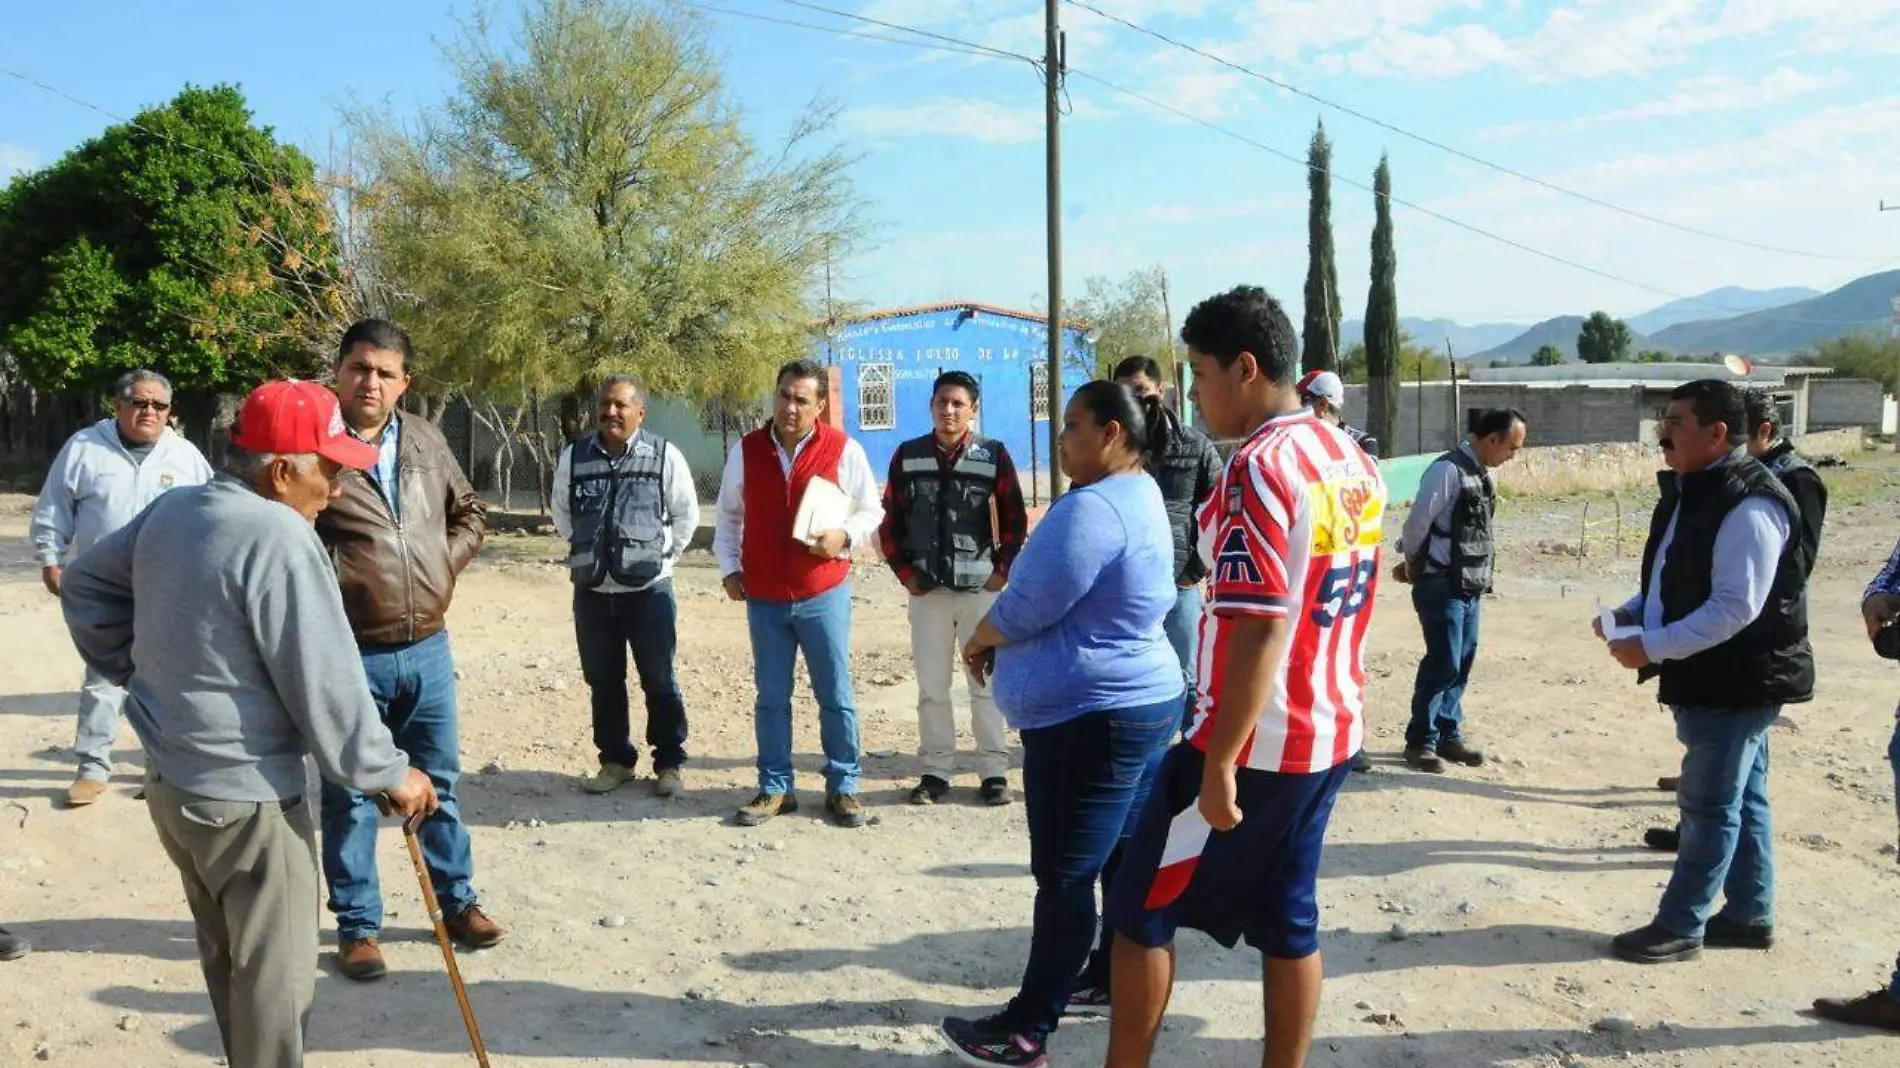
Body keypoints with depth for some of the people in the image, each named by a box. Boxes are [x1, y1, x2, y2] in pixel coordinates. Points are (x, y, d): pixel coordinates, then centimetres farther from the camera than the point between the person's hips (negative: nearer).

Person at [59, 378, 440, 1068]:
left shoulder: (169, 511, 4)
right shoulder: (280, 537, -23)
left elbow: (85, 584, 19)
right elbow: (326, 683, -22)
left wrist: (137, 669, 21)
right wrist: (388, 773, -11)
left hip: (169, 781, 9)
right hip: (245, 797, -9)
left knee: (225, 954, 24)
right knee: (274, 974, 6)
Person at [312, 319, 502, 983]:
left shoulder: (426, 442, 8)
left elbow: (469, 510, 21)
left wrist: (449, 559, 7)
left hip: (428, 649, 5)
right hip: (351, 657, -5)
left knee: (440, 783, 16)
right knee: (350, 796, 8)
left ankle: (457, 902, 32)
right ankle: (357, 926, 23)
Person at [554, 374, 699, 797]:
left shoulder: (665, 455, -6)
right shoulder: (574, 457, 1)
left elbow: (686, 515, 4)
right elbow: (563, 515, 16)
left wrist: (660, 554, 2)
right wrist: (587, 551, 11)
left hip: (649, 589, -3)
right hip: (591, 590, 3)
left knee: (660, 681, 5)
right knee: (603, 682, 12)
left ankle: (669, 763, 19)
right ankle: (616, 760, 27)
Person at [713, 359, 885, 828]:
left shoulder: (844, 450, -5)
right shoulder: (746, 450, 2)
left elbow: (872, 511, 4)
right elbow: (728, 516, 14)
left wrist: (845, 535, -14)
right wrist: (730, 568, 6)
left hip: (823, 594, -2)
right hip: (763, 597, 2)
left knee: (835, 696, 4)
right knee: (770, 697, 10)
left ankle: (843, 789, 17)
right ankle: (775, 789, 21)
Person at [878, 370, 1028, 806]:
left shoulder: (994, 454, -2)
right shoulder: (908, 456, 3)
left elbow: (1015, 519, 1)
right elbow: (890, 519, 8)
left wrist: (1003, 570, -4)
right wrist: (904, 570, 1)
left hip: (981, 589, -2)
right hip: (927, 590, 2)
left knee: (986, 683, 6)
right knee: (931, 686, 7)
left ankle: (994, 771, 15)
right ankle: (935, 770, 17)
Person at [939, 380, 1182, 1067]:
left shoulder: (1089, 508, -22)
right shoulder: (1141, 495, 12)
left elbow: (1023, 610, -19)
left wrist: (978, 642, 1)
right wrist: (1001, 642, 8)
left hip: (1091, 715, -10)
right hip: (1142, 701, 11)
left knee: (1065, 876, -3)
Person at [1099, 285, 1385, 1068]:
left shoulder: (1261, 466, -20)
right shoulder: (1354, 463, 8)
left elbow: (1259, 628, -25)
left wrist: (1219, 763, -22)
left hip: (1255, 741, -8)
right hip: (1329, 734, 9)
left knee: (1142, 907, 6)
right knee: (1288, 920, 15)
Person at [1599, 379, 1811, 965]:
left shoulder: (1749, 504, -23)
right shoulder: (1691, 491, 10)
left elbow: (1737, 607, -27)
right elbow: (1675, 582, 19)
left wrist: (1653, 646, -25)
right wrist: (1627, 616, 3)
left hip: (1738, 682, -10)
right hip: (1714, 680, 10)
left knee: (1710, 805, 0)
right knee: (1743, 798, 18)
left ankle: (1679, 926, 10)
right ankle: (1749, 915, 30)